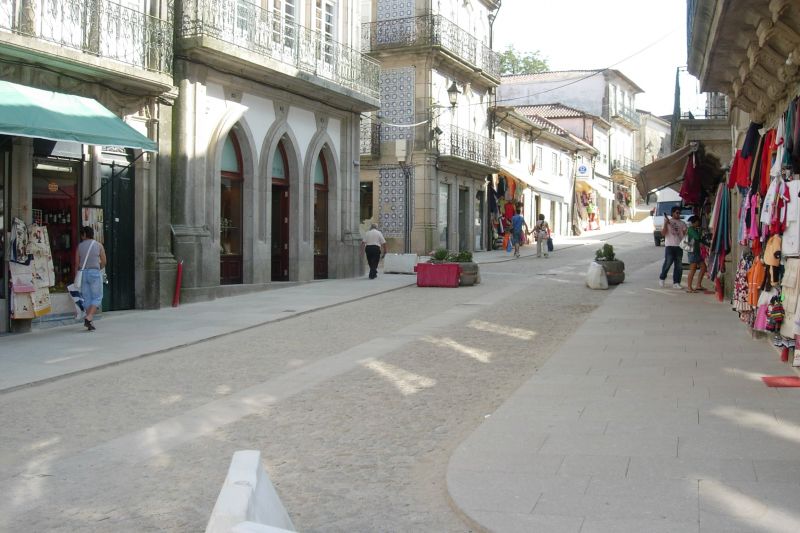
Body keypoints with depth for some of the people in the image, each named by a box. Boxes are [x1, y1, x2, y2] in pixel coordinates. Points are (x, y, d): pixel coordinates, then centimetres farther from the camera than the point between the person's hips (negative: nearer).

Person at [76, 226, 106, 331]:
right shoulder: (98, 245, 0)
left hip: (83, 273, 2)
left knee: (87, 298, 9)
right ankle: (89, 318, -16)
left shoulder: (80, 246, 3)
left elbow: (77, 262, 3)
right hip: (95, 272, -2)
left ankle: (90, 322, 8)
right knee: (97, 297, 3)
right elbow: (104, 262, 3)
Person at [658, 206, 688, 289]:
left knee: (678, 265, 1)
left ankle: (676, 283, 5)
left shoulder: (682, 223, 14)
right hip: (669, 245, -3)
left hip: (679, 246, 3)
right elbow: (663, 233, -3)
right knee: (668, 263, -8)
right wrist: (665, 224, -13)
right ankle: (662, 278, 12)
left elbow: (685, 234, 11)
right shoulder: (667, 222, 6)